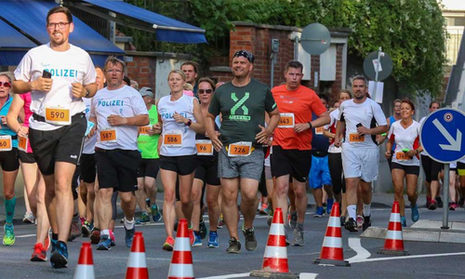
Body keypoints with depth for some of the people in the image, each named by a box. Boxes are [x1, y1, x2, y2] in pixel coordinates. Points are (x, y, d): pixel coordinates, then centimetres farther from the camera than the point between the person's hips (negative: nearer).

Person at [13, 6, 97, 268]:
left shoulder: (82, 57, 7)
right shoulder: (35, 55, 5)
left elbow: (93, 85, 20)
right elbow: (16, 84, 12)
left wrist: (85, 91, -3)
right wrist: (33, 84, -9)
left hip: (72, 122, -2)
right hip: (42, 126, 2)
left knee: (63, 183, -18)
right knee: (50, 185, 12)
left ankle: (62, 245, -25)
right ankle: (55, 234, 32)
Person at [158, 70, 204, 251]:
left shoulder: (192, 102, 2)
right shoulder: (162, 102, 11)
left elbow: (202, 128, 2)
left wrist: (187, 121, -14)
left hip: (187, 154, -2)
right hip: (166, 155, 2)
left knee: (185, 199, 6)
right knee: (169, 196, -12)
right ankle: (169, 237, -18)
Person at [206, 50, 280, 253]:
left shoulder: (262, 90, 7)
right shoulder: (222, 91, 11)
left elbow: (275, 114, 18)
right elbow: (210, 116, 23)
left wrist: (269, 131, 0)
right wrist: (211, 133, 5)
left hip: (252, 152, -2)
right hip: (226, 150, 2)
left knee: (249, 194, -13)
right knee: (229, 195, -3)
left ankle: (248, 229, 14)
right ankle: (234, 239, 6)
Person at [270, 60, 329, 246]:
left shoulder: (309, 95, -2)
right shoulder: (275, 93, 4)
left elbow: (326, 117, 2)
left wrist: (308, 125, -13)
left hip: (302, 148, 0)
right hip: (280, 146, 0)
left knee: (300, 190, 8)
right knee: (281, 187, -12)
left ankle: (299, 228, 28)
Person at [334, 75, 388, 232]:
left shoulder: (373, 106, -2)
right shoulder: (345, 105, 9)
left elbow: (384, 127, -2)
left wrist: (368, 131, -16)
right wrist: (337, 137, 17)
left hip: (368, 149, -1)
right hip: (349, 148, 1)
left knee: (366, 186, 8)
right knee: (351, 183, -13)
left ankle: (366, 215, 33)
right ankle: (351, 218, -21)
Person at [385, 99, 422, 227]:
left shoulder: (417, 127, -7)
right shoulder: (394, 125, 1)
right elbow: (390, 141, 17)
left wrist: (415, 151, -19)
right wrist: (388, 151, -2)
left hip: (413, 162, -2)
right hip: (397, 161, 2)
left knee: (411, 193, -3)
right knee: (398, 188, -16)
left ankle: (414, 206, 34)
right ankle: (402, 218, -7)